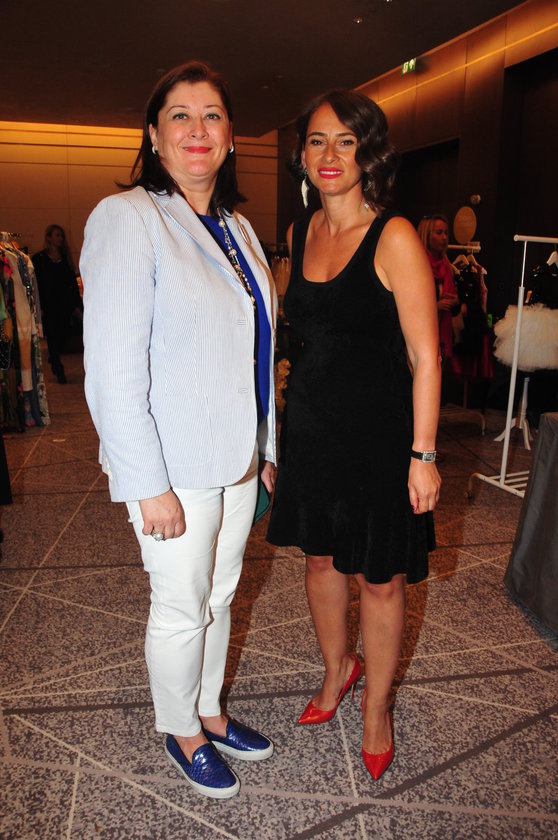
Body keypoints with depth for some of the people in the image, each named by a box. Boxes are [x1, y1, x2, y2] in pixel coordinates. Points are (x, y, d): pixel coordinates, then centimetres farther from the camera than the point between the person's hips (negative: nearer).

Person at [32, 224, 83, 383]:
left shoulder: (65, 257, 11)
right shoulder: (39, 258, -2)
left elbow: (73, 281, 12)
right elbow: (36, 284, -4)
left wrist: (77, 304, 6)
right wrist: (39, 306, -11)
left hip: (65, 303, 4)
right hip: (49, 305, -4)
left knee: (64, 334, 4)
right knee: (53, 336, 0)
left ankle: (54, 360, 33)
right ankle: (59, 370, 11)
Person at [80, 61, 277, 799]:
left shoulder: (236, 226, 10)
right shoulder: (127, 218, -14)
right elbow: (113, 368, -19)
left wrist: (267, 447, 13)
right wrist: (150, 485, -20)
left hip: (237, 456, 7)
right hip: (176, 465, -7)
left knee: (219, 595, 20)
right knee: (182, 608, 10)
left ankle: (209, 711, 43)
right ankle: (180, 731, 36)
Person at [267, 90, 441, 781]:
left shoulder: (394, 238, -13)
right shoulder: (299, 233, 6)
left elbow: (424, 357, -13)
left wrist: (422, 454, -16)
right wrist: (286, 420, 14)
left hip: (378, 431, -5)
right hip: (310, 425, 6)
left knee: (379, 578, 9)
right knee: (320, 557, 19)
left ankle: (376, 705, 34)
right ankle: (337, 668, 46)